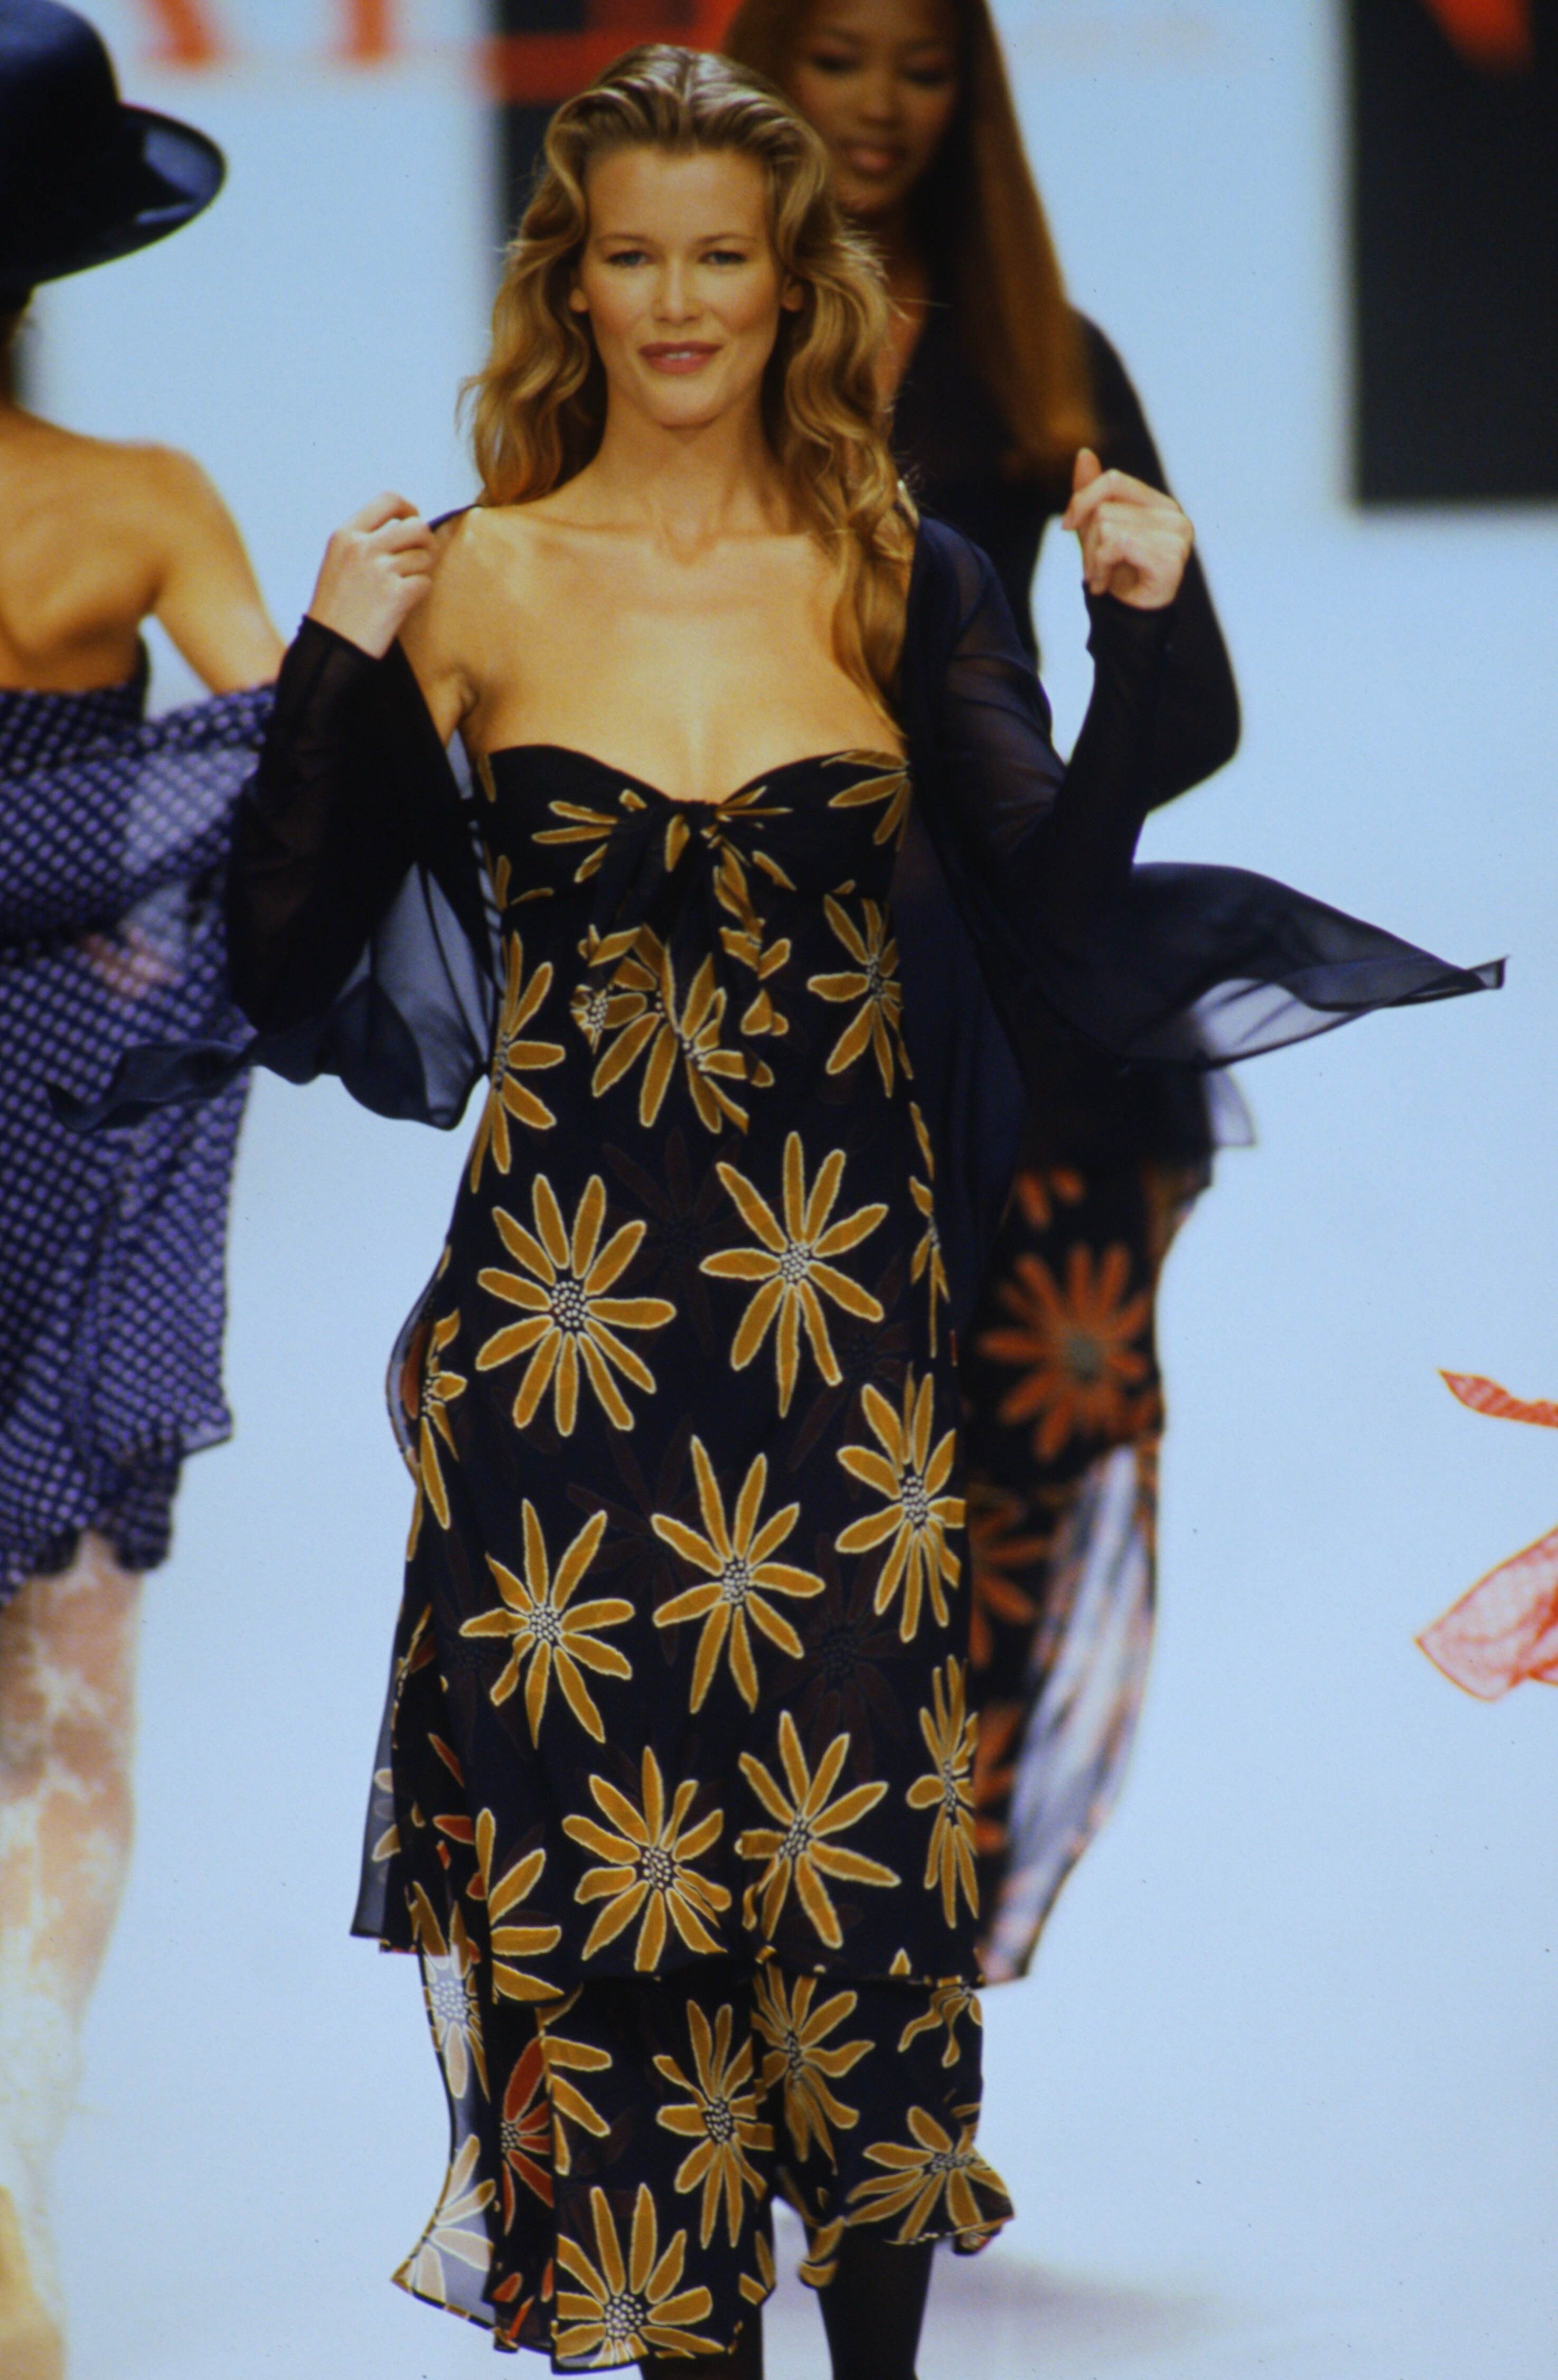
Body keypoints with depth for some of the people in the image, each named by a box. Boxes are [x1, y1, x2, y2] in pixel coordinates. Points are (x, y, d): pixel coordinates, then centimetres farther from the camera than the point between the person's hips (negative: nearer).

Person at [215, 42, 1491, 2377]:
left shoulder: (907, 583, 5)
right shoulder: (469, 584, 2)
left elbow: (1061, 926, 1)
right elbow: (294, 973, 0)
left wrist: (1137, 638, -5)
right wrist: (334, 674, -10)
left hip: (847, 1309, 0)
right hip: (565, 1311, 0)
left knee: (857, 1866, -1)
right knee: (597, 1856, -1)